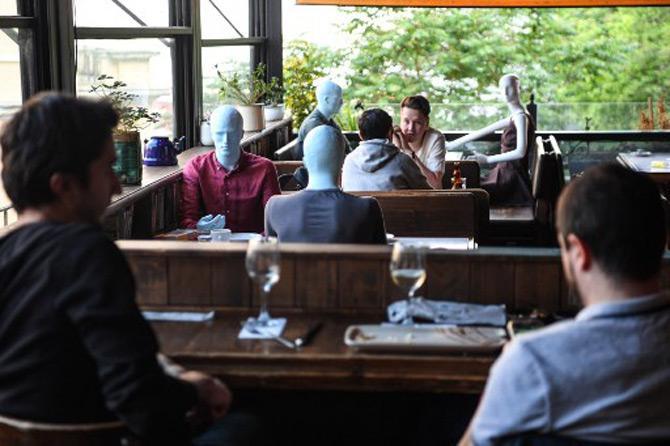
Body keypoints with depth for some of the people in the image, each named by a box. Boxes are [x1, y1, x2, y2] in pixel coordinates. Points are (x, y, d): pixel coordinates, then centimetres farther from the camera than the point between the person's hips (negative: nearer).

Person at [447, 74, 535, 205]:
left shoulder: (521, 117, -13)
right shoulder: (514, 117, 16)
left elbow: (520, 152, -25)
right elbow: (483, 132, 20)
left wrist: (487, 159, -26)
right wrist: (453, 144, 20)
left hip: (512, 179, -9)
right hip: (506, 174, 9)